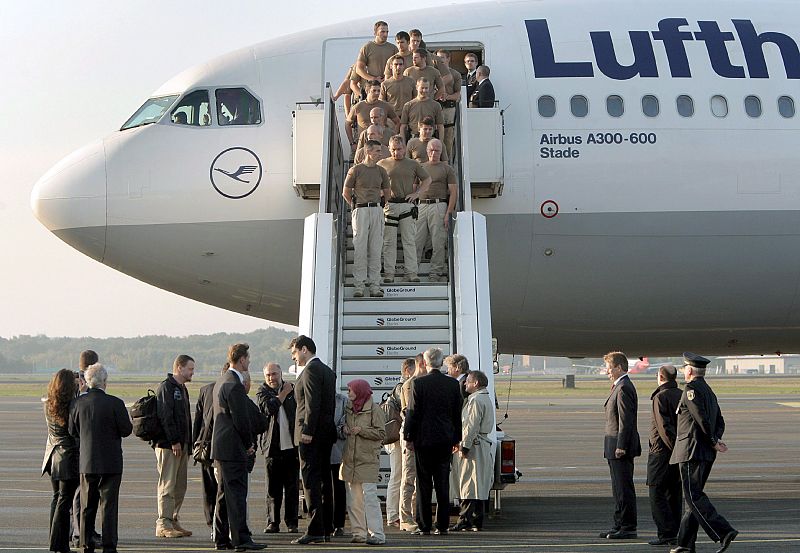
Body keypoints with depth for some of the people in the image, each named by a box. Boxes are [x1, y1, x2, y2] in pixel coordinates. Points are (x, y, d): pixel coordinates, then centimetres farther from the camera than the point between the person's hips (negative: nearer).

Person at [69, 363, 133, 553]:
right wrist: (129, 423, 12)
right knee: (109, 504, 2)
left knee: (87, 506, 12)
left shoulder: (79, 403, -3)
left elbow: (73, 431, 5)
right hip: (110, 462, -3)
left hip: (87, 462, 3)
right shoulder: (115, 403, -14)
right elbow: (126, 430, -10)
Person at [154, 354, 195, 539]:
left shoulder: (182, 389, 20)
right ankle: (163, 525, -8)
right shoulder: (166, 387, -10)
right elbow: (165, 416, -18)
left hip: (181, 444, 10)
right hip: (168, 444, -10)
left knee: (180, 486, 10)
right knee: (167, 485, -9)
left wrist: (187, 444, 17)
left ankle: (173, 521, 16)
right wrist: (174, 441, -20)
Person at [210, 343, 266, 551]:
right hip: (233, 447, -10)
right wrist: (249, 442, -4)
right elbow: (241, 419, -20)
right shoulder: (235, 385, -17)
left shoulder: (221, 381, 15)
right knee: (236, 493, -9)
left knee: (225, 493, 13)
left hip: (220, 447, 10)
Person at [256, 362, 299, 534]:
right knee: (272, 488, 1)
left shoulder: (292, 389, 10)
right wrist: (283, 393, -7)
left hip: (291, 446, 1)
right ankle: (273, 522, 8)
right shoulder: (263, 392, 4)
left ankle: (292, 522, 9)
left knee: (292, 487, 3)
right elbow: (269, 408, -16)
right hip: (273, 447, -1)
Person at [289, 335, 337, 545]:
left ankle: (315, 531, -13)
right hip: (326, 433, 10)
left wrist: (307, 431, -21)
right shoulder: (328, 371, 18)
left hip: (311, 433, -10)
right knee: (323, 481, 12)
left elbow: (312, 403, -20)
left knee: (311, 482, -10)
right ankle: (326, 528, 17)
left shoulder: (311, 370, -11)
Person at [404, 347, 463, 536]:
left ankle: (424, 526, 1)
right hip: (445, 440, 3)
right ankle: (442, 525, 8)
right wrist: (456, 439, 16)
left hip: (424, 439, -3)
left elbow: (413, 412, -7)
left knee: (424, 484, 2)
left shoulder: (418, 383, -8)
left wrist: (409, 437, 1)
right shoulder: (453, 384, 2)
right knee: (443, 484, 7)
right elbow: (457, 413, 8)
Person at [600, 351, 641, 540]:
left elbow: (626, 420, -20)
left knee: (624, 489, -6)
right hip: (616, 448, 11)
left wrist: (621, 446, -21)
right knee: (619, 489, 14)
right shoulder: (620, 387, 18)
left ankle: (628, 528, -3)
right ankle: (619, 525, 19)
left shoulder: (623, 389, -15)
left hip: (620, 448, -11)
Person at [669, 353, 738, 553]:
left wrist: (713, 442, -8)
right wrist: (715, 441, 3)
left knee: (694, 497, -10)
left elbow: (702, 419, -18)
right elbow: (720, 423, 18)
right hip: (706, 454, 9)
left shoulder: (691, 389, -11)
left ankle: (724, 532, -21)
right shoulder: (709, 391, 18)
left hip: (691, 452, -9)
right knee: (694, 496, 11)